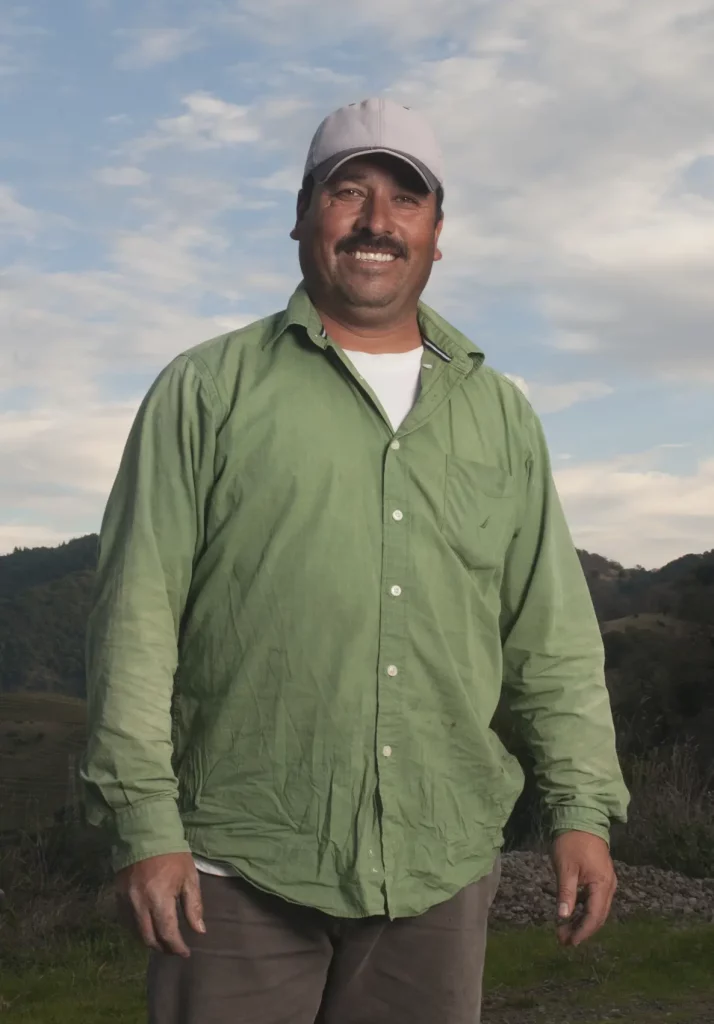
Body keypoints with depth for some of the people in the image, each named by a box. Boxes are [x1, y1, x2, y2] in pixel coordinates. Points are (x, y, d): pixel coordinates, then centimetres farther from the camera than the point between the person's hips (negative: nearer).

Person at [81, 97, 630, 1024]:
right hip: (241, 870, -2)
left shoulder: (500, 415, 13)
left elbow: (552, 632, 14)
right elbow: (138, 611, -2)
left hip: (443, 869, 3)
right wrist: (143, 822, -8)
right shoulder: (209, 390, 3)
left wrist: (582, 807, 6)